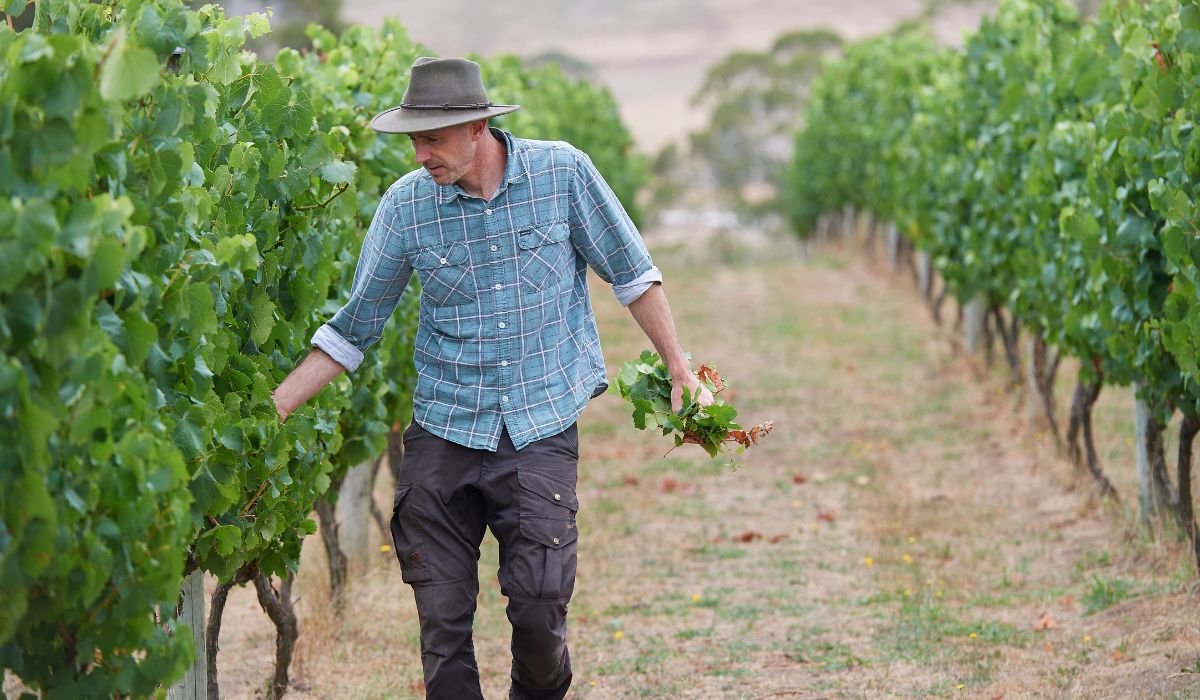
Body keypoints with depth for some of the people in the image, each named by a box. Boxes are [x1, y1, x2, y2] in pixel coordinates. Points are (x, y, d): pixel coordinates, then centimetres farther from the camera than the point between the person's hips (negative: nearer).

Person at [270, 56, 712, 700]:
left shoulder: (562, 173, -6)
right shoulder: (405, 205, -3)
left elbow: (631, 274, 6)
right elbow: (351, 330, 4)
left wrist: (681, 372, 6)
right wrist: (270, 412, -2)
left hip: (541, 429, -2)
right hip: (443, 432, 2)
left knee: (538, 602, -12)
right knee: (442, 618, 0)